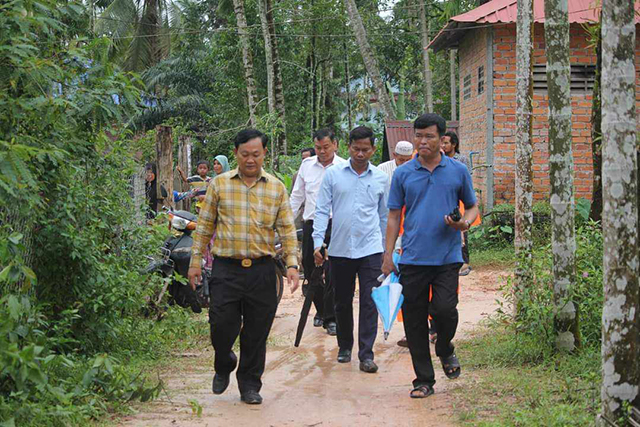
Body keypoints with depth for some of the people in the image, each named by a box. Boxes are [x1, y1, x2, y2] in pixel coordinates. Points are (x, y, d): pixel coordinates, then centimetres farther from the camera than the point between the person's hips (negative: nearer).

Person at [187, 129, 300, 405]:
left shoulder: (276, 188, 7)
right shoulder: (219, 184, 5)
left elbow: (287, 229, 7)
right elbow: (205, 226, 9)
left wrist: (292, 264, -3)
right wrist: (195, 261, 5)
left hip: (262, 270, 1)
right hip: (226, 268, -1)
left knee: (257, 333, 5)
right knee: (222, 326, -3)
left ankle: (250, 385, 20)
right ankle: (224, 366, 28)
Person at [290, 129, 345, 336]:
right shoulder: (307, 165, 10)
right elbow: (297, 196, 16)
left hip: (334, 225, -4)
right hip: (311, 224, 4)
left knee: (332, 273, -7)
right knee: (310, 269, 9)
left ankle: (331, 318, 1)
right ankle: (320, 310, 28)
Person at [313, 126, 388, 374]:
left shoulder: (380, 179, 6)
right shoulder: (333, 174, 3)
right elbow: (322, 210, 2)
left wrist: (387, 251, 16)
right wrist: (318, 241, -8)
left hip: (371, 249, 0)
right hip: (340, 249, 0)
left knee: (370, 303, -6)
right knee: (342, 302, 11)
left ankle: (366, 355, -3)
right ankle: (345, 347, 29)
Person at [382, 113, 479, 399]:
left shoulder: (458, 171, 5)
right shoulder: (403, 174, 6)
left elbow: (472, 206, 13)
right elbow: (394, 215, 9)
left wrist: (465, 222, -10)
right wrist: (388, 255, 3)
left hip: (447, 257, -1)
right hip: (412, 258, 1)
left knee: (444, 309, -14)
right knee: (414, 319, 3)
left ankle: (445, 351, 20)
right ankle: (424, 380, 15)